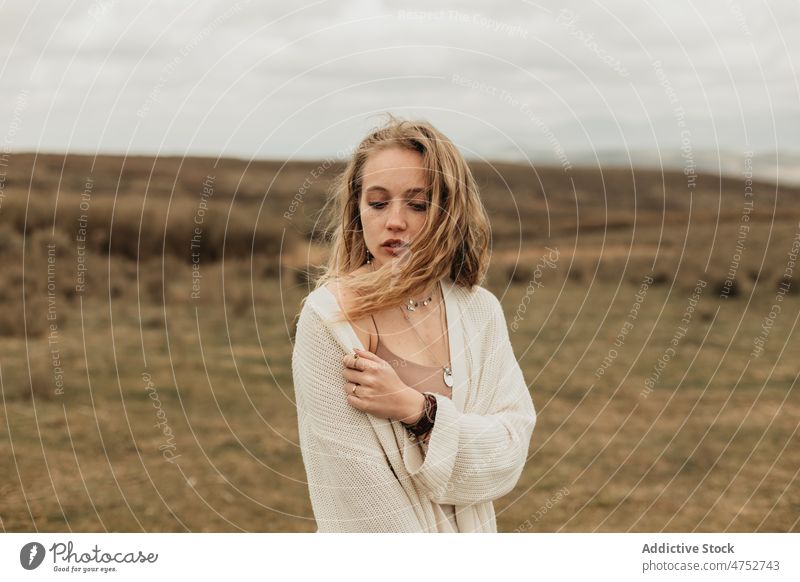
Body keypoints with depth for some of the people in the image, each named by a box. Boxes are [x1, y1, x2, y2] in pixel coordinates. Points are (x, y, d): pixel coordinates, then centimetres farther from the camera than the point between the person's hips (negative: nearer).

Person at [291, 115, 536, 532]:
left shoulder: (479, 310, -5)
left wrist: (415, 408, -23)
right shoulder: (328, 319, -17)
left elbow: (509, 455, -10)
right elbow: (351, 479, -19)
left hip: (470, 529, 4)